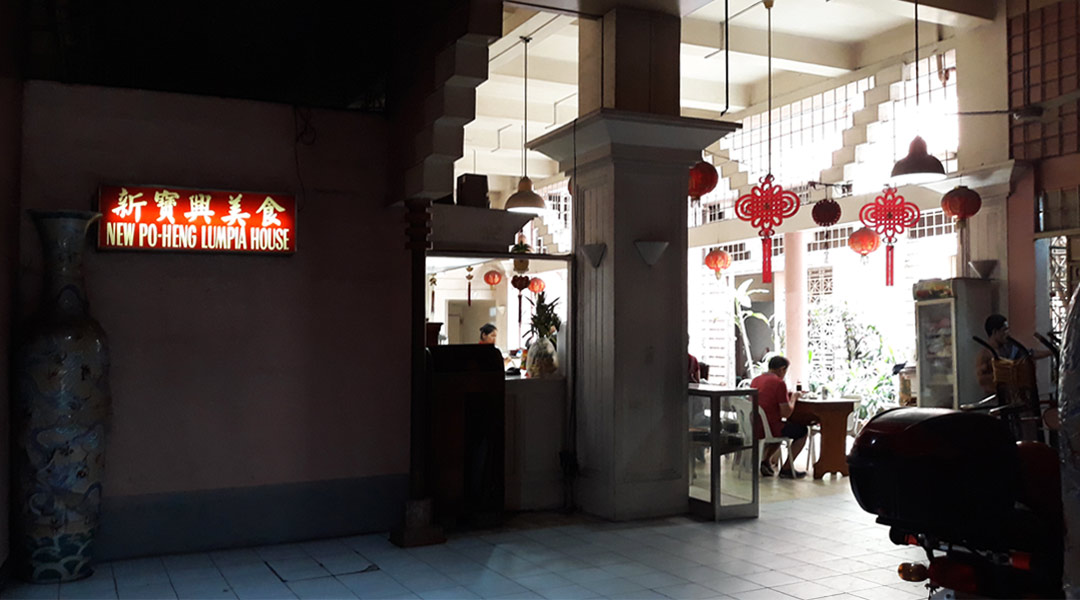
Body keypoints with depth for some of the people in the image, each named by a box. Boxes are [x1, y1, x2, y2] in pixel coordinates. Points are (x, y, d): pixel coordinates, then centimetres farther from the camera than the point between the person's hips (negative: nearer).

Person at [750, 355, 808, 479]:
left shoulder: (755, 380, 8)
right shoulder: (779, 383, -15)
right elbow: (786, 413, -15)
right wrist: (793, 397, 2)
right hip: (770, 428, -8)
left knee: (781, 428, 35)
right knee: (803, 430, 15)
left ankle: (766, 461, 20)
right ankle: (786, 468, 16)